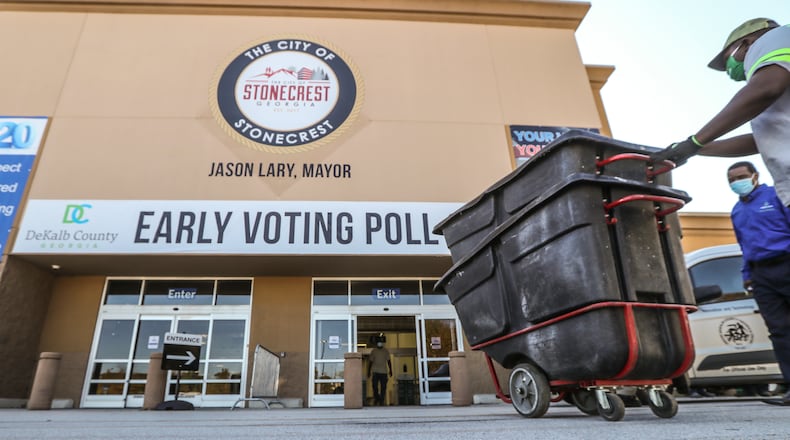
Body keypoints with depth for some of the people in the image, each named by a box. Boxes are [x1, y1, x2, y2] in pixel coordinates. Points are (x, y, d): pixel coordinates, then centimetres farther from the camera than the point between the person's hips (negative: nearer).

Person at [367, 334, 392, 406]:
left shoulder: (386, 351, 7)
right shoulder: (373, 351, 4)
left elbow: (389, 361, 9)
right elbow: (370, 362, 7)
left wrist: (390, 370, 3)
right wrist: (368, 372, 4)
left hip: (384, 372, 1)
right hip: (375, 372, -1)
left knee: (383, 387, -2)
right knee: (375, 386, -7)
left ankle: (381, 401, 9)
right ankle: (376, 398, 17)